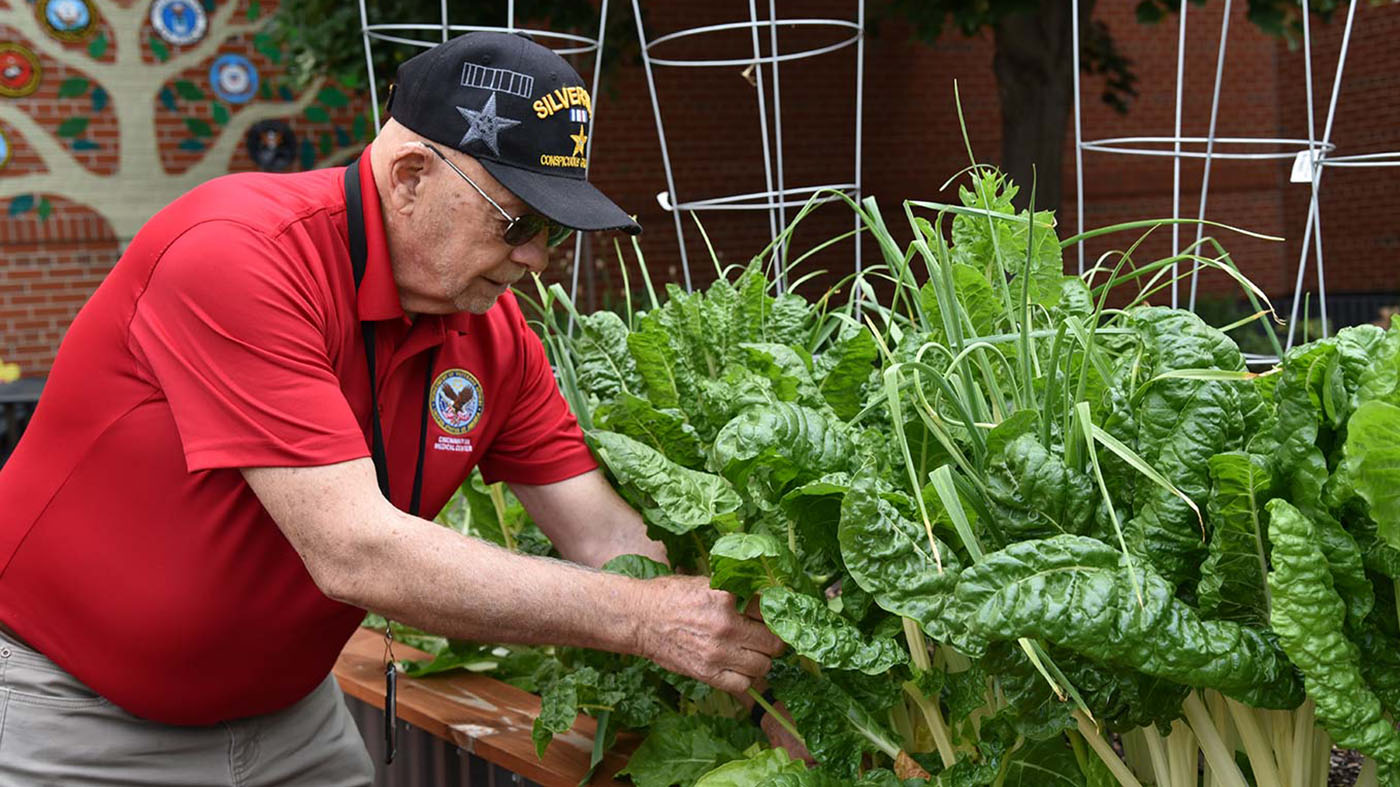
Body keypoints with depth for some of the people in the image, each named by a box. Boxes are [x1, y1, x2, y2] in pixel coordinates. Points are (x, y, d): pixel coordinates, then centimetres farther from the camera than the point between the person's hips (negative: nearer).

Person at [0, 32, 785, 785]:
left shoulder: (494, 331, -7)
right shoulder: (239, 260, -29)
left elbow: (607, 539, -3)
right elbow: (357, 553, -33)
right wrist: (641, 619, -31)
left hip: (285, 706, 6)